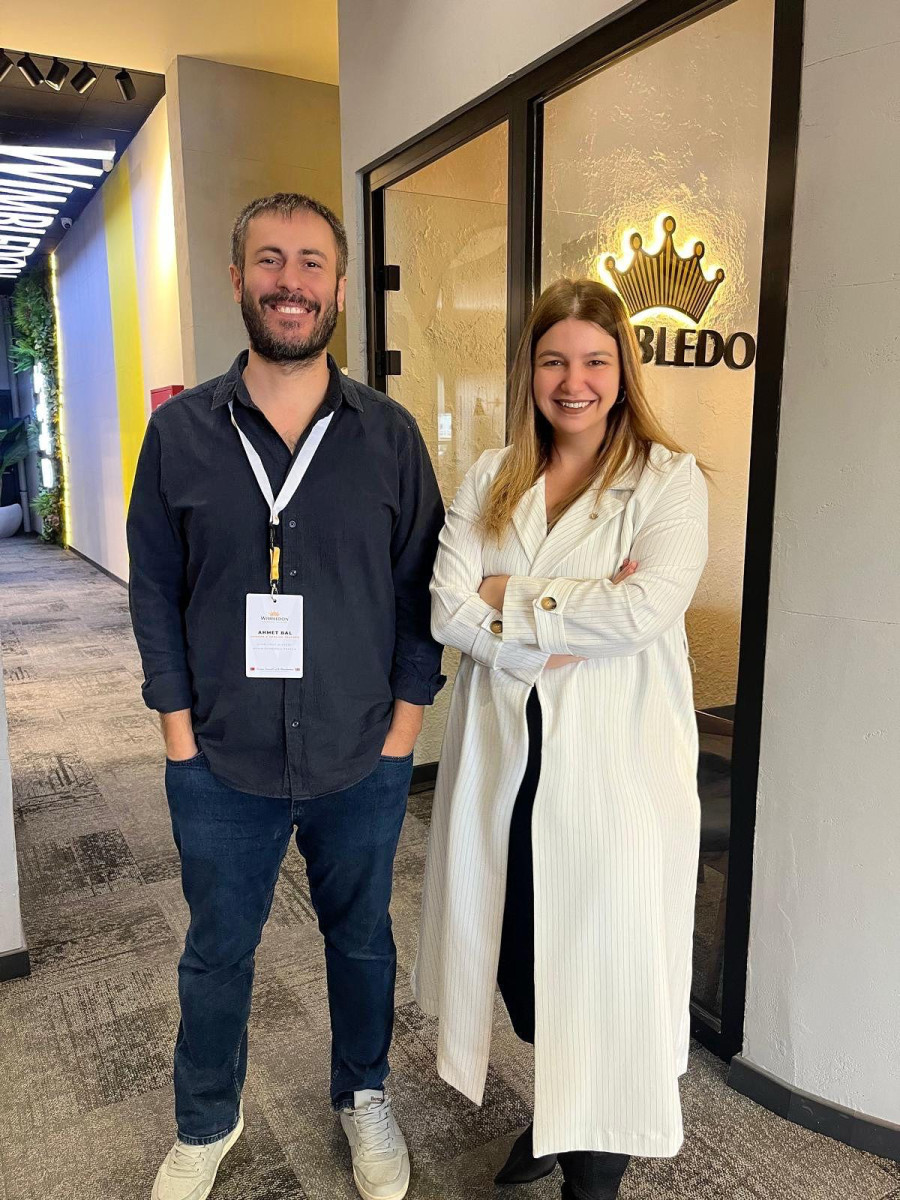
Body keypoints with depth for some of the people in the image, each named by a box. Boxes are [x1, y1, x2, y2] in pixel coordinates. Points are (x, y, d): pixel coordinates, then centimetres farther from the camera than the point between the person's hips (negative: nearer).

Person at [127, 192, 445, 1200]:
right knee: (217, 952, 19)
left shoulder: (390, 434, -3)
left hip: (362, 764, 0)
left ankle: (364, 1098, 48)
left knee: (361, 938, 20)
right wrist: (180, 732, -3)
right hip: (221, 765, 1)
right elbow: (155, 589, 1)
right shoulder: (179, 432, -3)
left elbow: (422, 585, -1)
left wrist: (404, 723, -5)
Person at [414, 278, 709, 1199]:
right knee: (515, 950, 16)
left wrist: (514, 599, -12)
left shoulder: (669, 481, -4)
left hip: (616, 762, -3)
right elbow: (447, 610, -5)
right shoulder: (490, 480, 7)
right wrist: (570, 628, -17)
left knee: (606, 960, 9)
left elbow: (646, 607, -21)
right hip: (504, 754, 4)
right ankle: (554, 1117, 45)